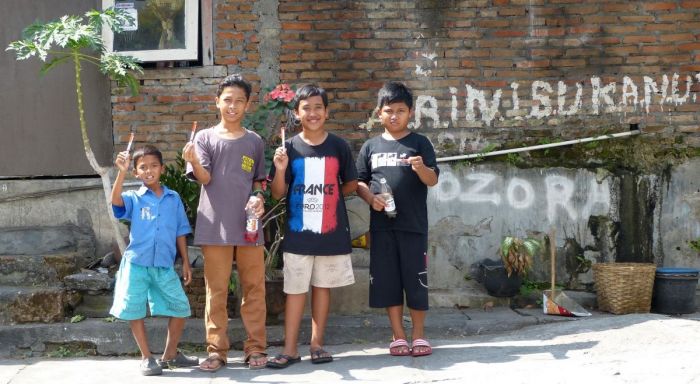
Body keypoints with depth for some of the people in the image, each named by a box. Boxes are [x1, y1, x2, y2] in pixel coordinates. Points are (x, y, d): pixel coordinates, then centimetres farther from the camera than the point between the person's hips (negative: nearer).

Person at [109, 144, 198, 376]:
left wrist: (186, 263, 9)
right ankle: (146, 358, 13)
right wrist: (121, 172, -33)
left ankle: (170, 354, 21)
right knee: (134, 311, -1)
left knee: (180, 307, 3)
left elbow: (180, 233, 11)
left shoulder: (173, 199, 8)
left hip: (164, 266, 2)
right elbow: (115, 201, -22)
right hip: (136, 264, -2)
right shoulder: (134, 199, 1)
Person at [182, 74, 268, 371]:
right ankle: (216, 350, 10)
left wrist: (258, 198, -5)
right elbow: (204, 178, -8)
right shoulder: (205, 137, 3)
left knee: (254, 288, 5)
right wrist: (194, 162, -28)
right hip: (215, 226, -2)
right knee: (216, 290, 3)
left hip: (249, 225, 2)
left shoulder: (254, 141, 10)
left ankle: (255, 348, 14)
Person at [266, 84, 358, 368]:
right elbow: (277, 193, -3)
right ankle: (290, 349, 8)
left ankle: (317, 344, 20)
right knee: (295, 289, 3)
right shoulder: (289, 148, -2)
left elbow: (350, 185, 10)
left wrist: (329, 195, -1)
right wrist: (280, 169, -18)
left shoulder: (339, 146, 0)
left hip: (331, 231, 1)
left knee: (322, 286, 10)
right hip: (298, 232, -1)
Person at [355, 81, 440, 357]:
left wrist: (421, 168, -27)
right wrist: (371, 198, -9)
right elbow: (359, 181, 11)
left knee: (416, 280, 2)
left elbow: (433, 180, -6)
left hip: (413, 224, -2)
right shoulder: (371, 146, 9)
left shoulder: (419, 143, 2)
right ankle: (398, 337, 15)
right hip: (381, 225, 2)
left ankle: (418, 336, 14)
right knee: (387, 281, 5)